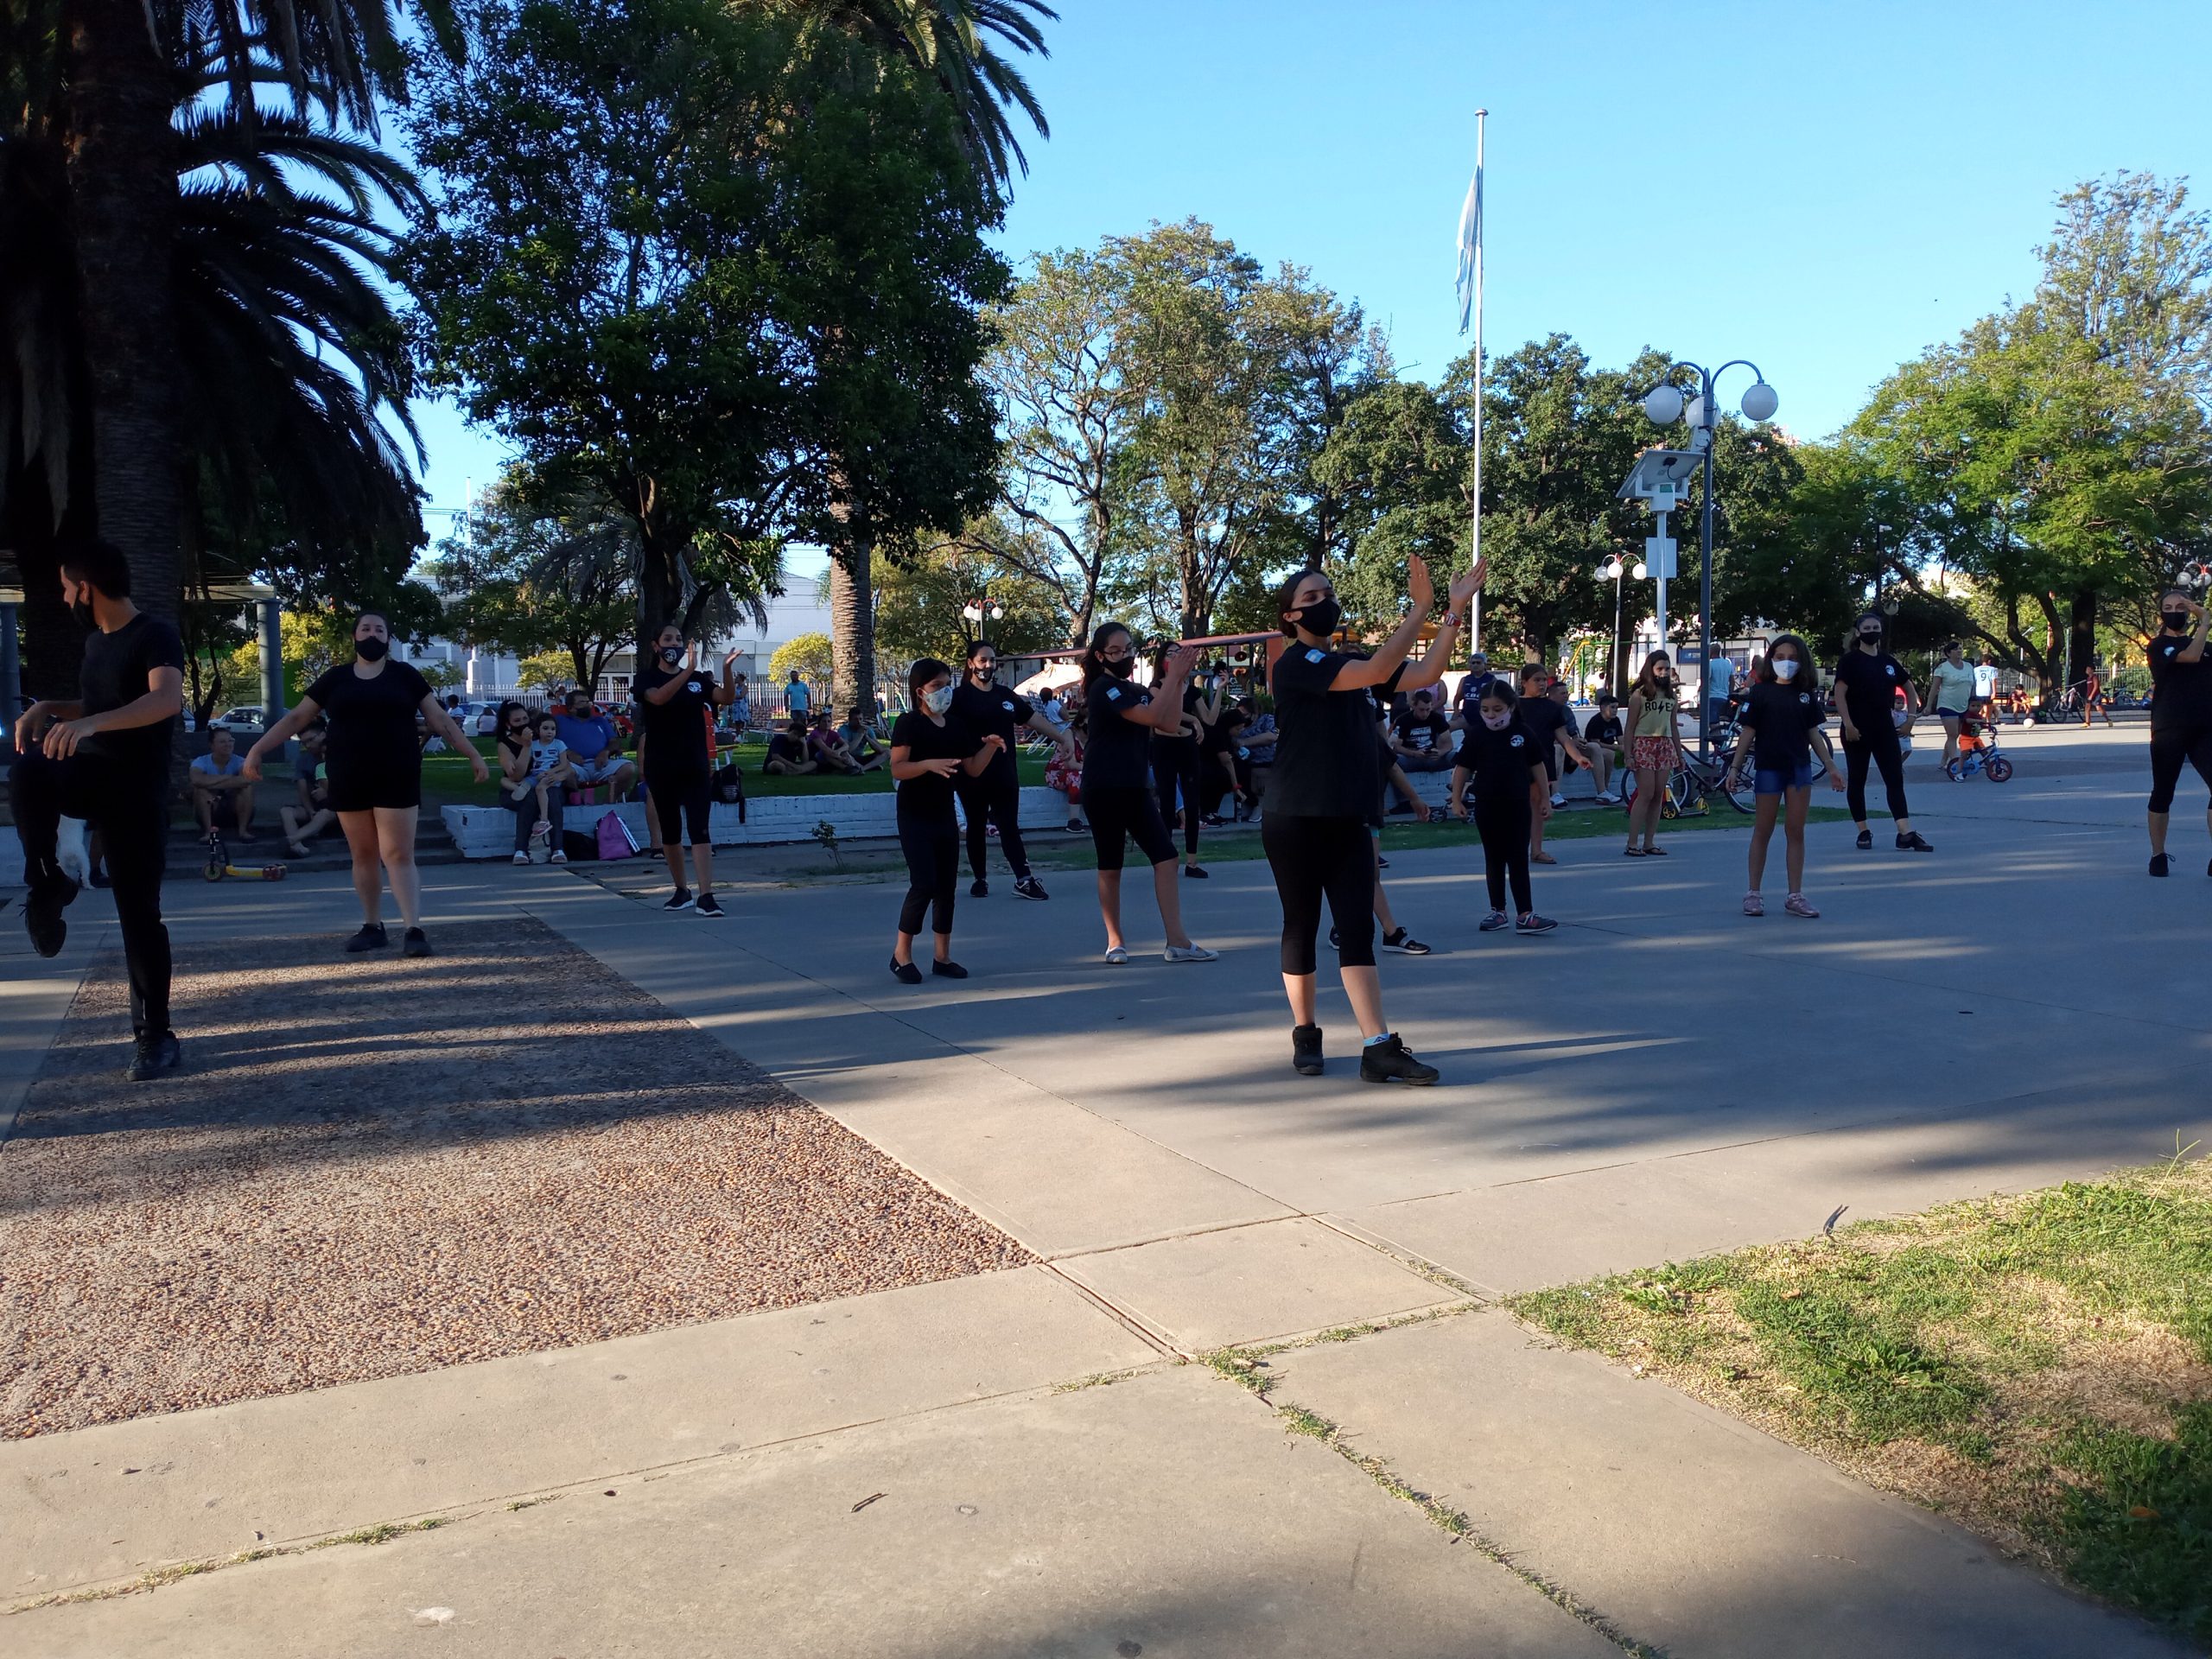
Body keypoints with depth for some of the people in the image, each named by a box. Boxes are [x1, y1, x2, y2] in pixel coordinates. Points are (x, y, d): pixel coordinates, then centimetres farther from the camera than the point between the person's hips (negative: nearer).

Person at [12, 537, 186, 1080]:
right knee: (28, 771, -29)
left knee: (139, 913, -4)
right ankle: (52, 882, -13)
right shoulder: (96, 640, 12)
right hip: (92, 771, 6)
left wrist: (89, 724, -47)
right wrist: (49, 708, 9)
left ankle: (155, 1038, 5)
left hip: (136, 789, -6)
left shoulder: (154, 636, -14)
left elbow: (169, 699, -35)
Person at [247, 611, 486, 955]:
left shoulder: (404, 674, 5)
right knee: (363, 855, 9)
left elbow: (439, 719, 6)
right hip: (349, 781, 3)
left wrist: (473, 755, 3)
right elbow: (296, 718, 11)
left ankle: (414, 929, -12)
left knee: (398, 855, -7)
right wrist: (256, 750, 5)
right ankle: (372, 927, 18)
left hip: (396, 779, -2)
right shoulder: (335, 678, 9)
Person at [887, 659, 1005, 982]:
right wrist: (929, 764, -36)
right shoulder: (909, 723, -10)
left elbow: (973, 770, 10)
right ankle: (901, 955, 0)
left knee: (947, 885, 8)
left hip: (945, 814, 7)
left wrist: (990, 747, -6)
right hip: (915, 818, -7)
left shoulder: (956, 725, 9)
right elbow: (897, 769, -20)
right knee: (924, 884, -12)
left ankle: (942, 957, 16)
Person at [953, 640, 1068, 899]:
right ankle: (980, 879, 17)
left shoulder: (1005, 695, 11)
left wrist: (1063, 737, 11)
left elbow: (1035, 719, 14)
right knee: (976, 827, 7)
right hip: (972, 774, -3)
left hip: (1004, 773, 3)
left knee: (1010, 826, 1)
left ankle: (1024, 879, -3)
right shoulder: (960, 696, -4)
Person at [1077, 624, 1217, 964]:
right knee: (1110, 866, 2)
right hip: (1104, 789, -7)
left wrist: (1179, 682, -2)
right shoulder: (1104, 688, -9)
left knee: (1166, 857, -3)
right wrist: (1173, 676, -16)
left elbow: (1170, 724, 4)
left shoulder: (1139, 691, 15)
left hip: (1136, 788, 7)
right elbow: (1150, 717, -20)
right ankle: (1115, 941, 15)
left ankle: (1177, 942, -4)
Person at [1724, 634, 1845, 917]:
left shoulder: (1806, 694, 7)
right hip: (1768, 767, -3)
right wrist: (1735, 767, -7)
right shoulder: (1761, 692, -2)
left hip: (1799, 768, 3)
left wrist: (1831, 767, 9)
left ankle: (1795, 895, 9)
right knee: (1763, 831, 4)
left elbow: (1814, 733, 11)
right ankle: (1753, 892, 10)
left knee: (1796, 832, 5)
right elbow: (1748, 732, -3)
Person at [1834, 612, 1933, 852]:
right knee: (1857, 781, 3)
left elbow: (1910, 690, 20)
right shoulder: (1850, 660, -4)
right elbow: (1840, 694, -13)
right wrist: (1848, 725, -21)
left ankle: (1906, 834, -8)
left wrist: (1910, 719, 9)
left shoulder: (1889, 661, 11)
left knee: (1895, 780, -3)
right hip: (1857, 730, -5)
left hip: (1885, 729, 5)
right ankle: (1864, 832, 13)